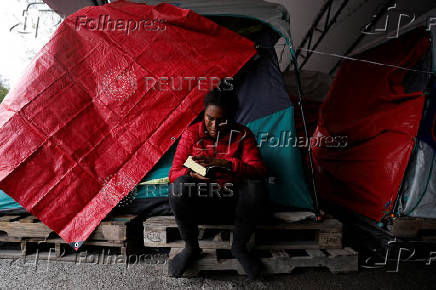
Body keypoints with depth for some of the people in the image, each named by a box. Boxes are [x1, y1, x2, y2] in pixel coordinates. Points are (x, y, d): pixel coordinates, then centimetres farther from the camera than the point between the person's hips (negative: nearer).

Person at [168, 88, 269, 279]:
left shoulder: (243, 134, -3)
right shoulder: (191, 133, -3)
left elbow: (259, 171, -15)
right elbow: (174, 173, -5)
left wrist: (224, 163, -32)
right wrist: (192, 173, -30)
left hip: (232, 202, 0)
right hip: (199, 202, 0)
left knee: (256, 186, -30)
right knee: (180, 185, -31)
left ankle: (239, 247, -6)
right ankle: (191, 248, -6)